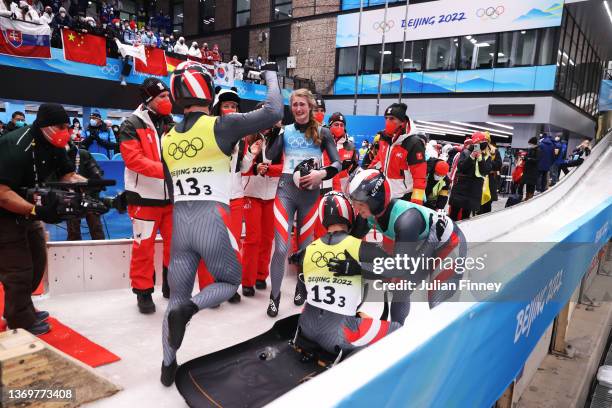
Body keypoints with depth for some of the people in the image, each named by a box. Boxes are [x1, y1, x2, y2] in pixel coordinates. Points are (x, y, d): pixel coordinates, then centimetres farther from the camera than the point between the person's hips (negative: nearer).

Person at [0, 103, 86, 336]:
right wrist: (37, 211, -42)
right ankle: (22, 324, 14)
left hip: (28, 212, 9)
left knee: (37, 263, 17)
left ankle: (19, 311, 36)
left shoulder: (53, 146, -3)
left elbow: (68, 176, -2)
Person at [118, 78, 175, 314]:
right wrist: (165, 169, -27)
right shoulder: (132, 126, -7)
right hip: (144, 197, -5)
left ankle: (171, 285, 30)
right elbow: (134, 159, -18)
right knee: (144, 246, 1)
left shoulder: (171, 125, 11)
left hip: (170, 196, 6)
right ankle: (143, 291, 17)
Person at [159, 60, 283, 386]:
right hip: (212, 223, -5)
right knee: (229, 282, 18)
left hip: (180, 223, 5)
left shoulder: (167, 139, 10)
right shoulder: (221, 126, -8)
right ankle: (188, 309, -10)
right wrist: (271, 75, 9)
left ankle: (168, 366, 22)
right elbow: (273, 113, -7)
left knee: (178, 295, 17)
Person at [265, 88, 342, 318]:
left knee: (305, 245, 10)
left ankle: (301, 287, 33)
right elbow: (270, 155, -7)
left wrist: (322, 174, -19)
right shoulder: (286, 131, 6)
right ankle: (274, 295, 10)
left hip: (311, 193, 0)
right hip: (286, 190, 0)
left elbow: (338, 164, -1)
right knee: (281, 247, -7)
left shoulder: (322, 133, 3)